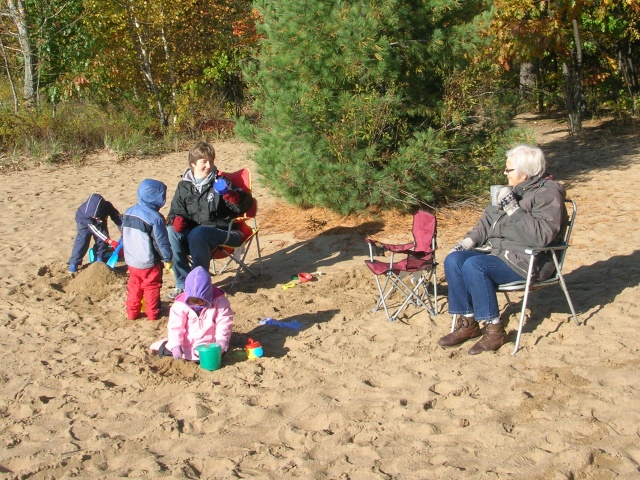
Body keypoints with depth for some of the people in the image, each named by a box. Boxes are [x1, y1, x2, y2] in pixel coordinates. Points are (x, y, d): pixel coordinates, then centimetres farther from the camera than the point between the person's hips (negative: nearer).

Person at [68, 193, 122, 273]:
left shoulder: (108, 207, -38)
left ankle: (100, 259, 12)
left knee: (103, 240, -8)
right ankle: (74, 263, -9)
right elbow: (95, 229, -39)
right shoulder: (86, 212, -43)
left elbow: (118, 219, -30)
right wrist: (109, 241, -45)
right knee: (82, 241, -15)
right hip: (84, 222, -3)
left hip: (100, 223, 3)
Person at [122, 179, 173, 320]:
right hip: (149, 263, -6)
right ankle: (152, 313, 19)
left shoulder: (128, 212, 1)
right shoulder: (155, 218, -22)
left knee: (134, 285, 19)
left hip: (131, 260, 6)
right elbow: (162, 241, -17)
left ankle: (132, 312, 25)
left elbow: (124, 235, 12)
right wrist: (168, 258, -4)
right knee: (151, 287, 10)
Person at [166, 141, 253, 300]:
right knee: (171, 232, -25)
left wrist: (232, 196, -28)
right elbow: (175, 211, 18)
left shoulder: (220, 182, 2)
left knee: (197, 234, -35)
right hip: (193, 231, 4)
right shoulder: (184, 186, 12)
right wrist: (176, 220, -7)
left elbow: (246, 205, -6)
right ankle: (183, 284, -16)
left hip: (221, 232, -4)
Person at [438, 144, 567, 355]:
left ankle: (494, 330, -19)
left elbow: (542, 235, -26)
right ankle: (467, 323, -5)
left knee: (474, 266, -29)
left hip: (529, 261, -9)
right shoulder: (516, 190, 13)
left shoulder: (549, 193, -12)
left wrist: (513, 208, -25)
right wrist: (469, 241, 6)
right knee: (453, 260, -9)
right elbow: (490, 219, 21)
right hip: (499, 251, 9)